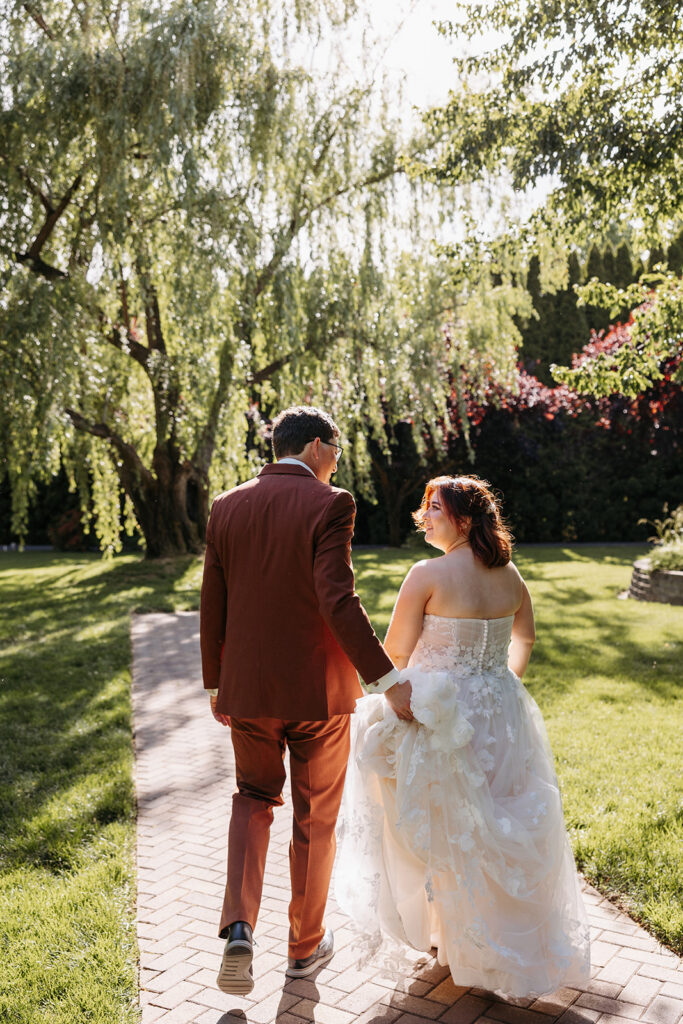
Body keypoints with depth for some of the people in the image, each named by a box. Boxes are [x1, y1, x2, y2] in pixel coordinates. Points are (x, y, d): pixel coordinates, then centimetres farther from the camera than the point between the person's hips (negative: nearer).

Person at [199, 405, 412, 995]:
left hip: (248, 687, 4)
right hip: (318, 688, -3)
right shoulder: (329, 504, -13)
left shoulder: (227, 507, 2)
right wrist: (387, 679, -19)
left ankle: (238, 926, 5)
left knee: (254, 797, 23)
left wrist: (215, 684, 15)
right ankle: (305, 945, 31)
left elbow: (213, 607, 4)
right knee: (315, 819, 15)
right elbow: (337, 601, -23)